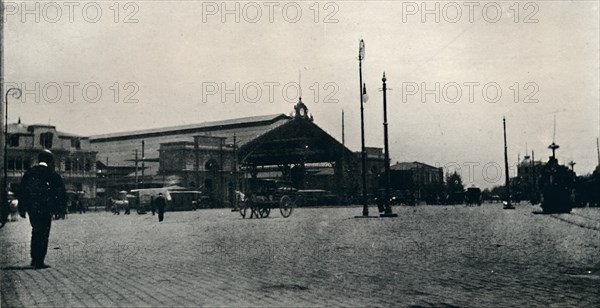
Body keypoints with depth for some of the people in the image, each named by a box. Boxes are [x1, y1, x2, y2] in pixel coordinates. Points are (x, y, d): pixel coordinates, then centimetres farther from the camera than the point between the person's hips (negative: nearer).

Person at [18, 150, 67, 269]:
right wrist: (61, 208, 3)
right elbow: (61, 193, -7)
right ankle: (39, 262, 0)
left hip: (31, 209, 5)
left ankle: (34, 259, 24)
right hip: (45, 209, -5)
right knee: (43, 234, 1)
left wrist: (21, 209, 15)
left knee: (36, 232, 21)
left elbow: (21, 191, 10)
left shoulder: (28, 173, 7)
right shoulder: (52, 175, -8)